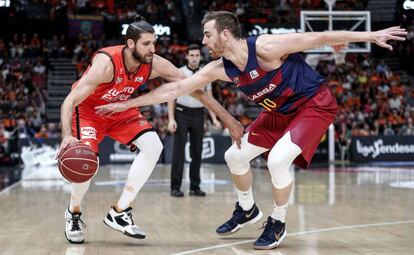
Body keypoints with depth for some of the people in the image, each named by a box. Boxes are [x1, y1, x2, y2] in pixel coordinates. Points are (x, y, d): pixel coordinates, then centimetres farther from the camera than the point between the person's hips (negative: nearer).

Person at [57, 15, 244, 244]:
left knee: (153, 146, -14)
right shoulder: (106, 63, -36)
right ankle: (73, 213, 7)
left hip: (121, 109, 5)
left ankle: (119, 212, -3)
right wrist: (67, 136, -55)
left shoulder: (155, 64, -22)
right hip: (88, 109, -5)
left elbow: (194, 89, -15)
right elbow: (70, 101, -37)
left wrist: (229, 120, -16)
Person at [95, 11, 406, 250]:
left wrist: (370, 35, -21)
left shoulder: (266, 47, -29)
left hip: (315, 103, -8)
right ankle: (247, 210, 32)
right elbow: (174, 89, -5)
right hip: (281, 110, 8)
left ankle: (277, 224, -1)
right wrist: (125, 104, -6)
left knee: (277, 159, -25)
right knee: (235, 156, 8)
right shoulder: (219, 69, -10)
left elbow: (320, 38, -23)